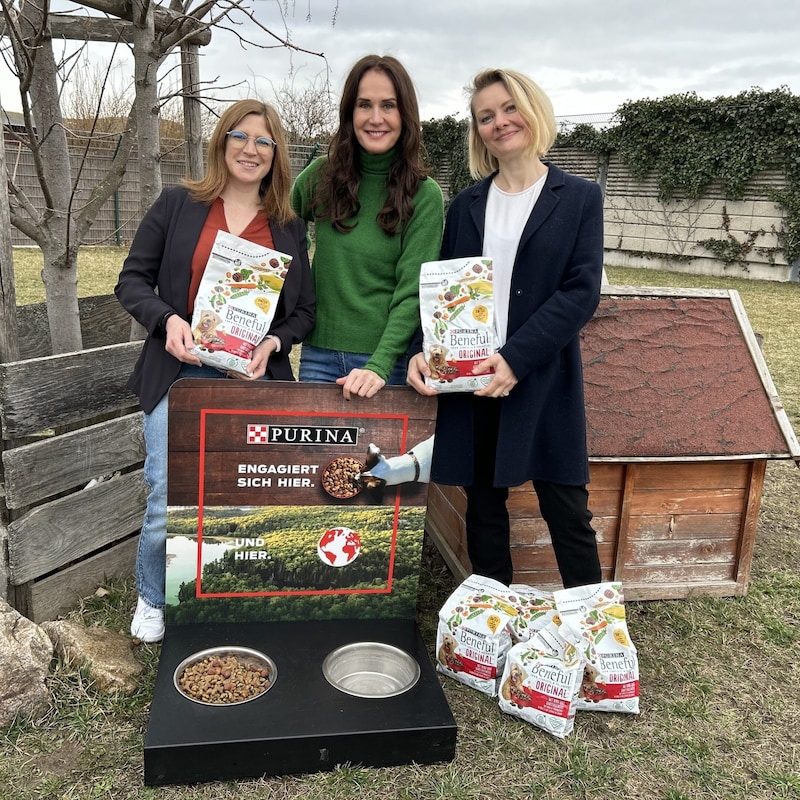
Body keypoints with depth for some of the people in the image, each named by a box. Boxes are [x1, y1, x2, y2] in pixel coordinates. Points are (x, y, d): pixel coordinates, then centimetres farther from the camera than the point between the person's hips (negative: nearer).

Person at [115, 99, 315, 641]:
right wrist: (167, 320, -14)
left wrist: (273, 344, -9)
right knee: (169, 506, -4)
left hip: (258, 380, 2)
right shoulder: (178, 204, 5)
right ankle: (153, 600, 25)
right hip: (182, 374, -1)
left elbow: (305, 311, 10)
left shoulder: (289, 226, 10)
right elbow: (132, 280, 5)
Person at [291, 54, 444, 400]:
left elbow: (412, 293, -12)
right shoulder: (320, 176, 3)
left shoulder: (424, 195, -6)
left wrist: (378, 366, -23)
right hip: (319, 356, 3)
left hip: (392, 359, -2)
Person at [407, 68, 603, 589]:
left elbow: (582, 292, -8)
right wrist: (425, 350, -10)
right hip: (470, 383, 3)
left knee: (568, 514, 3)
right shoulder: (465, 205, 12)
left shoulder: (580, 198, 2)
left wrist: (516, 358, -19)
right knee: (484, 511, 12)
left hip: (544, 382, -3)